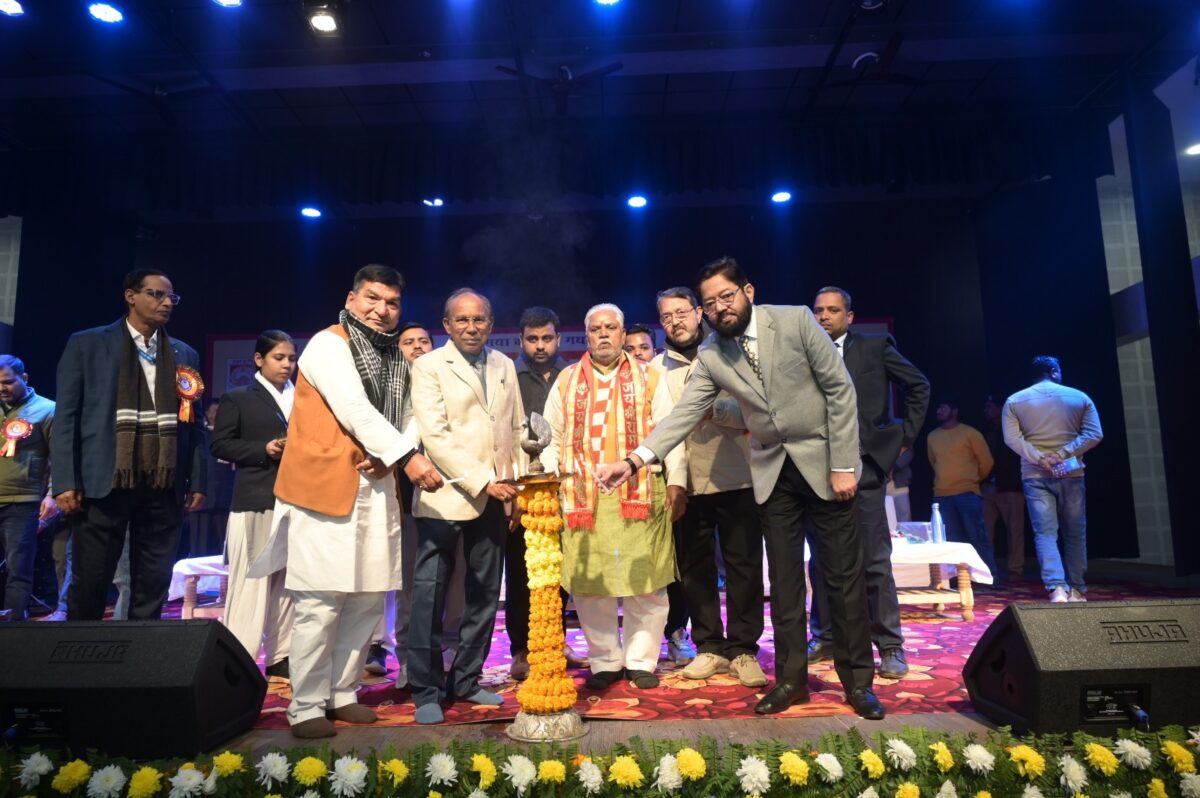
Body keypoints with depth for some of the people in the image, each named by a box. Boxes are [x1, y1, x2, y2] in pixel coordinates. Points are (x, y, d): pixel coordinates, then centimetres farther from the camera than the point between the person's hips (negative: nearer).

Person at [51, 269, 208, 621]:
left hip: (164, 487, 3)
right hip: (104, 482, -2)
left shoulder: (185, 355, 13)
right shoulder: (87, 344, 5)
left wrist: (198, 481, 5)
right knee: (89, 585, 6)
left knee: (153, 587, 7)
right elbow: (66, 416, 0)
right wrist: (65, 482, -7)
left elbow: (194, 422, 11)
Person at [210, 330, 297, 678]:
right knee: (250, 581, -3)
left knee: (288, 582, 8)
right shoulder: (238, 398, 5)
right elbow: (219, 445, -1)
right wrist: (263, 451, -13)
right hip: (255, 501, -4)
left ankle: (280, 658, 17)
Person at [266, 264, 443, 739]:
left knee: (368, 599, 10)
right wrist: (407, 457, -22)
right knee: (320, 603, -4)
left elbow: (409, 418, 12)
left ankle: (342, 694, 24)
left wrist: (393, 457, -9)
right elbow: (355, 410, -17)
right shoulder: (328, 345, -5)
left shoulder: (396, 360, 17)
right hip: (325, 489, -7)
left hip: (375, 490, 7)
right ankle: (306, 706, 9)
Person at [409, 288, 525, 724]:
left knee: (485, 593, 11)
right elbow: (435, 436, -12)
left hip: (495, 499, 5)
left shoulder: (505, 366, 13)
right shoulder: (428, 367, -3)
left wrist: (516, 484, 6)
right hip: (447, 496, -5)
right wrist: (481, 482, -16)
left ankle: (465, 680, 24)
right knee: (430, 595, -1)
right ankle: (426, 691, 12)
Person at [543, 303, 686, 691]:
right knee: (589, 582, 4)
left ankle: (642, 660, 18)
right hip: (583, 496, 1)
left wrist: (676, 483, -3)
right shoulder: (566, 381, 13)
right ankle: (605, 661, 20)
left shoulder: (649, 378, 10)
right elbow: (551, 438, 12)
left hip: (640, 494, -1)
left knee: (646, 580, 2)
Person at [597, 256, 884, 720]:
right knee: (783, 578, 8)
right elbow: (684, 414, -8)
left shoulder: (795, 320, -12)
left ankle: (858, 680, 20)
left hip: (823, 460, -2)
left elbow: (840, 389, -10)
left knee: (843, 575, 4)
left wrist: (844, 465, -12)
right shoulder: (711, 356, -3)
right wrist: (635, 460, -22)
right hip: (773, 472, 3)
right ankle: (791, 678, 22)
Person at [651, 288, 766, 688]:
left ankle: (742, 649, 16)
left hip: (735, 479, -2)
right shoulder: (655, 367, 8)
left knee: (743, 566, 3)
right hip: (685, 485, 2)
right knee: (695, 569, 9)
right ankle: (709, 647, 23)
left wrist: (715, 408, -23)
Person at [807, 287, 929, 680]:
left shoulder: (875, 346, 4)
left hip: (863, 464, -2)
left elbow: (918, 385, 9)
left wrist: (907, 434, 5)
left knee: (874, 559, 0)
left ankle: (890, 646, 10)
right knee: (821, 558, 10)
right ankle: (824, 637, 23)